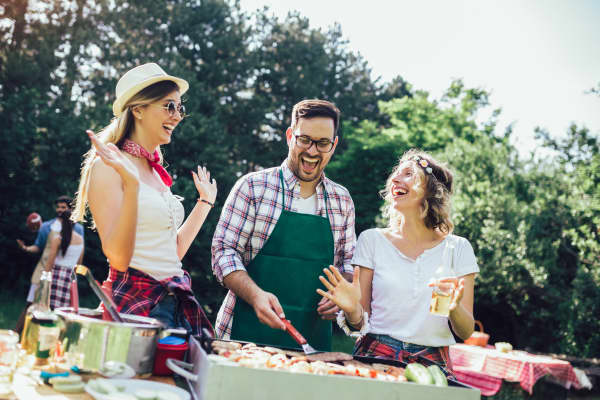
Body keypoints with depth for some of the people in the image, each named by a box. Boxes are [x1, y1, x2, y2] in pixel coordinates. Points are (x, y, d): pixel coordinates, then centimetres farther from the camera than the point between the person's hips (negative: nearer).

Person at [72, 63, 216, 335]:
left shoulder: (156, 172, 14)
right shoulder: (109, 167, -8)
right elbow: (118, 258, -17)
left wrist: (205, 201, 25)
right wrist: (132, 185, -26)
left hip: (175, 302, 7)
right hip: (133, 300, -7)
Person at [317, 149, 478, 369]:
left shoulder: (457, 248, 7)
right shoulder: (372, 240, 7)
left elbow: (466, 332, 5)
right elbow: (361, 323, 8)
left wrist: (454, 309, -16)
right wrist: (352, 309, -15)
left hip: (431, 363, 1)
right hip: (376, 354, -1)